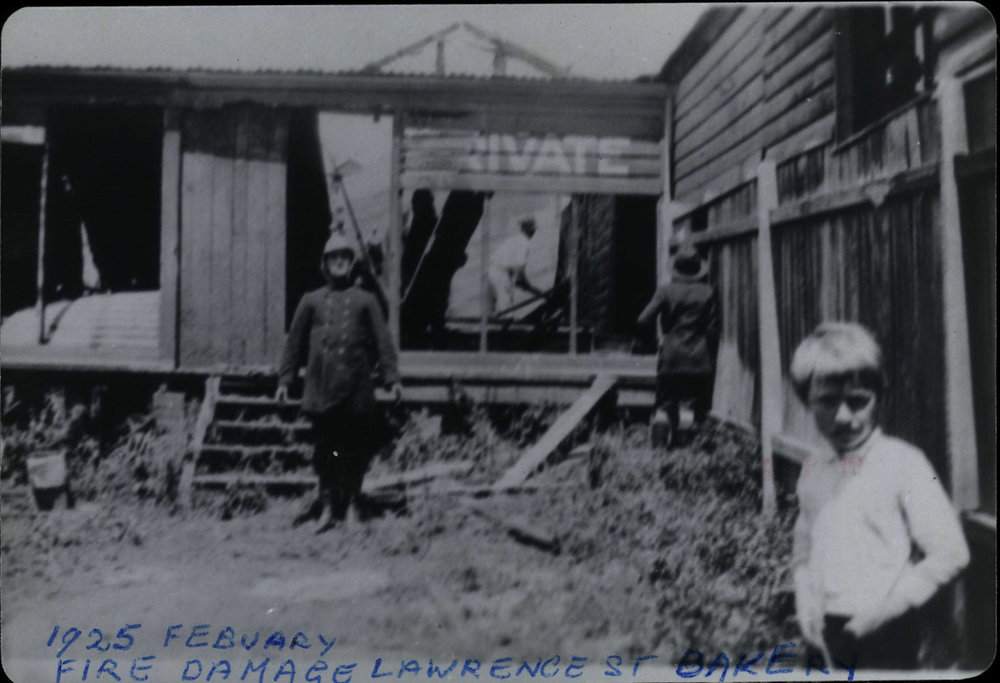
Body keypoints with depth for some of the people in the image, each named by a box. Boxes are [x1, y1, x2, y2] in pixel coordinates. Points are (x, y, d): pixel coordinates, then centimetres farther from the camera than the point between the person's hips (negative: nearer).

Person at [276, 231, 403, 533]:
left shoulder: (366, 301, 11)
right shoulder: (311, 301, 13)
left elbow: (383, 342, 7)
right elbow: (295, 342, 15)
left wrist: (392, 379, -3)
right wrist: (285, 380, 9)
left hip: (357, 388, 0)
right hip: (322, 388, 0)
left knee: (356, 448, 3)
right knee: (324, 449, 0)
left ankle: (351, 503, 18)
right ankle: (328, 505, 10)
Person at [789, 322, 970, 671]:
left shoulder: (902, 463, -12)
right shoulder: (812, 470, 4)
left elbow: (950, 553, -11)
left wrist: (888, 606, -14)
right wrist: (806, 603, 2)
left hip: (885, 634, -5)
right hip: (827, 635, 5)